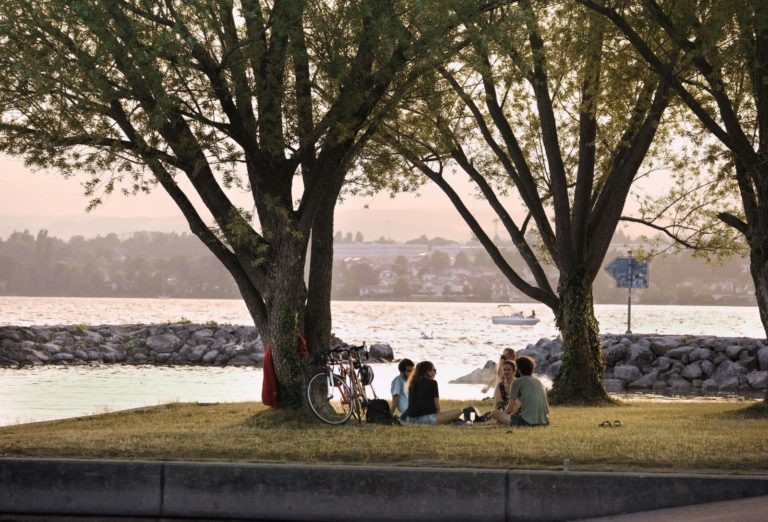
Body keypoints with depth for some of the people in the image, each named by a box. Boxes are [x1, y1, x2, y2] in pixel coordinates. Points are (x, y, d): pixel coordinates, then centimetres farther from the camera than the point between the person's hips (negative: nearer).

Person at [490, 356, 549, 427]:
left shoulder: (517, 382, 2)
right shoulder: (539, 382, 21)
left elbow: (510, 408, 3)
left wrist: (502, 418, 21)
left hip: (528, 421, -7)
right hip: (545, 421, 7)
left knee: (494, 413, 2)